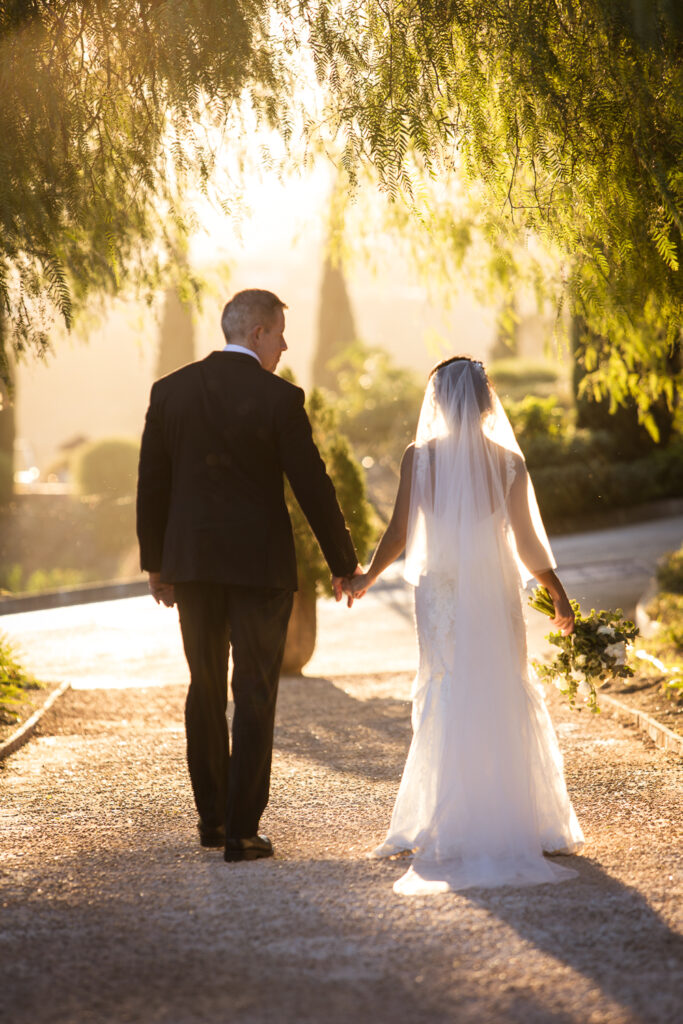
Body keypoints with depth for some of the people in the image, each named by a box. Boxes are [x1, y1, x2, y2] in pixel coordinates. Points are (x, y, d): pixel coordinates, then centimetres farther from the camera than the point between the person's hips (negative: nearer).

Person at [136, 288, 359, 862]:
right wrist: (344, 564, 2)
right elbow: (312, 486, -9)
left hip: (191, 562, 4)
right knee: (255, 696, 2)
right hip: (260, 564, -4)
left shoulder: (170, 391, 2)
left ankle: (212, 819, 23)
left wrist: (155, 562, 17)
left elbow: (152, 484, 6)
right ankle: (241, 832, 0)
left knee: (205, 691, 16)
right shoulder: (279, 398, -11)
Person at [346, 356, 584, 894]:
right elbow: (528, 543, -4)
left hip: (441, 595, 0)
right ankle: (519, 820, 11)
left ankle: (450, 825, 7)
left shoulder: (420, 457, -7)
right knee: (506, 701, 8)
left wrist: (366, 578, 12)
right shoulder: (508, 462, -5)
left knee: (445, 702, 7)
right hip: (497, 595, 0)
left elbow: (399, 534, -5)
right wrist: (559, 594, 9)